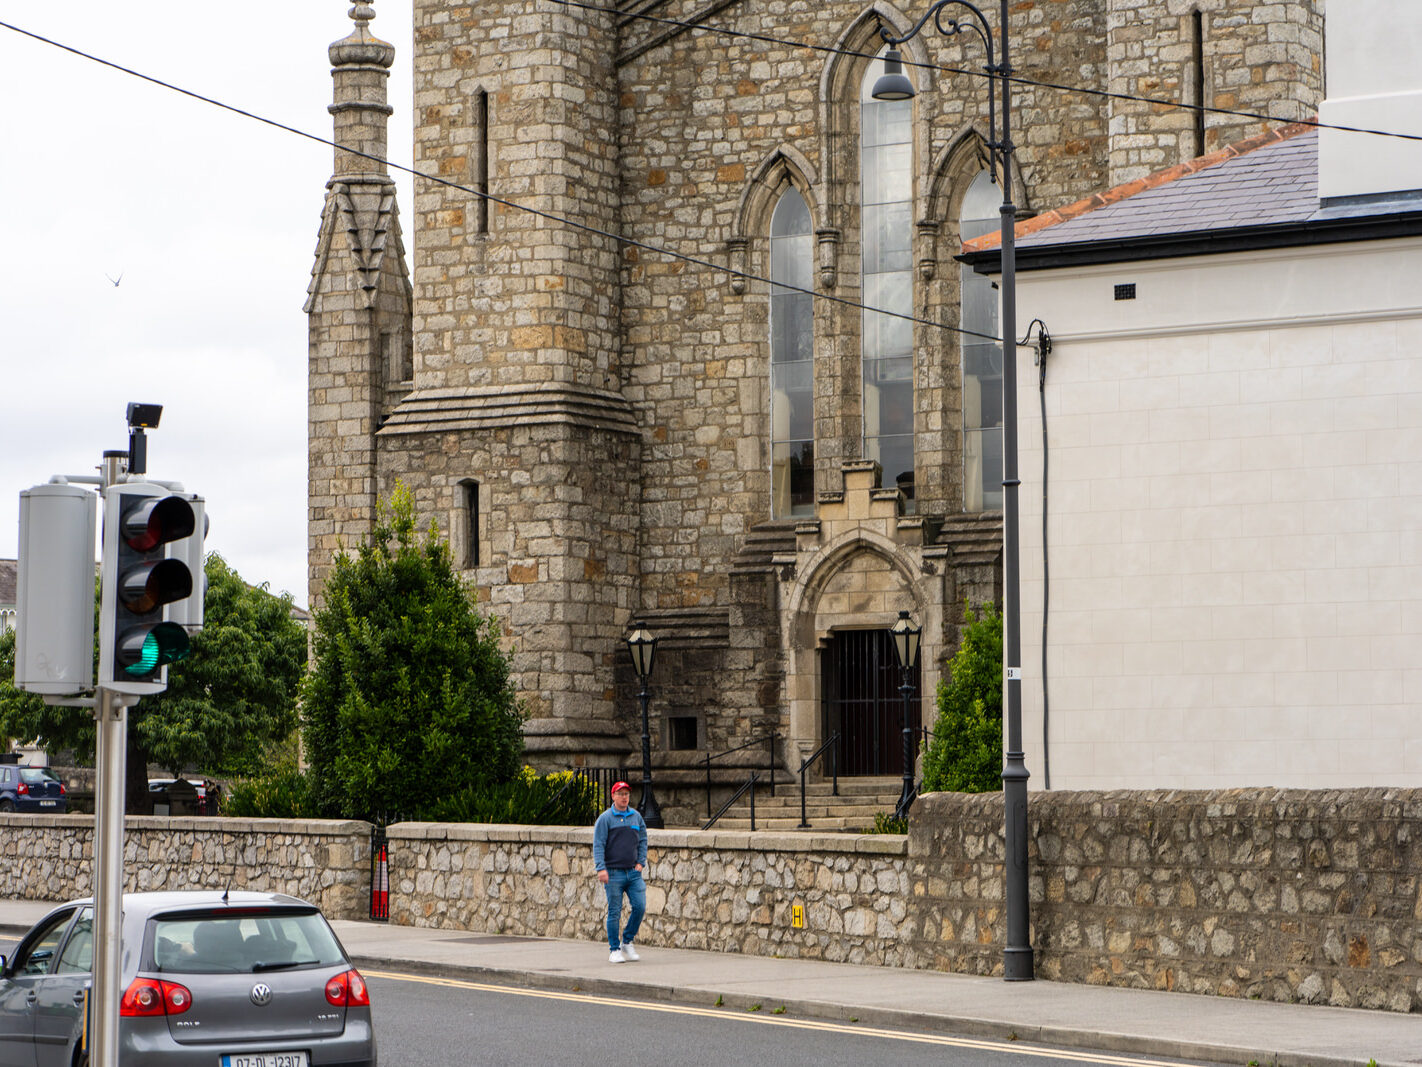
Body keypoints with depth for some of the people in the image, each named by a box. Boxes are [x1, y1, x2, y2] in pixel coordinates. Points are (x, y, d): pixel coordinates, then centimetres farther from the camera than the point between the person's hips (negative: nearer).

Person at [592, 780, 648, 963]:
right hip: (614, 873, -4)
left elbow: (642, 841, 18)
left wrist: (640, 862, 5)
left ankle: (627, 941, 13)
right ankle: (615, 950, 8)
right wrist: (601, 868, -16)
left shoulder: (636, 816, 10)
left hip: (633, 872, 4)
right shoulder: (605, 818, -3)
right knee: (614, 912, -1)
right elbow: (598, 844, -7)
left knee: (640, 906, -6)